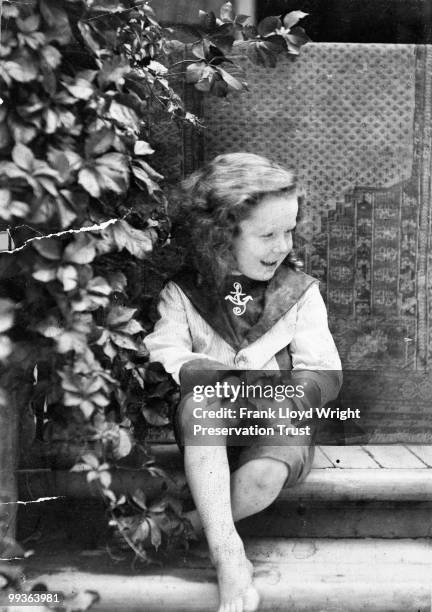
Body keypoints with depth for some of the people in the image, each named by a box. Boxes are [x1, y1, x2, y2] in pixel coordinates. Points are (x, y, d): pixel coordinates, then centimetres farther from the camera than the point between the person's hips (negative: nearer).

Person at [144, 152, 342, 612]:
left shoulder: (300, 291, 3)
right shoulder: (181, 292, 2)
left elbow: (324, 374, -2)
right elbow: (162, 356, -12)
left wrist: (283, 396, -24)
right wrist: (221, 379, -29)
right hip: (209, 436, 1)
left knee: (265, 474, -34)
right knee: (197, 405, -34)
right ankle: (228, 557, -33)